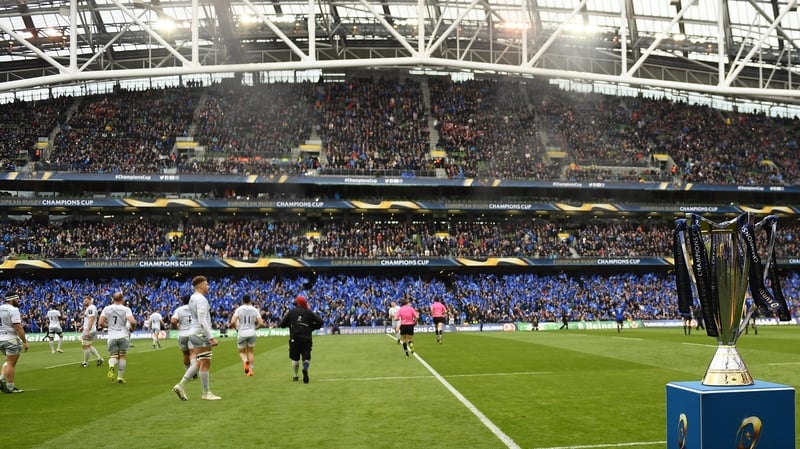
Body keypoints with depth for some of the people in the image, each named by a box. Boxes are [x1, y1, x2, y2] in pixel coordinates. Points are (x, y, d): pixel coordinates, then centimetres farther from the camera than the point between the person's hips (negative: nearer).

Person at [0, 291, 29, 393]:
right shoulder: (13, 310, -15)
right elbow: (18, 328, -19)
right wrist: (25, 342, -16)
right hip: (11, 339, -8)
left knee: (9, 361, 23)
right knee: (11, 363, 0)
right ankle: (10, 387, 4)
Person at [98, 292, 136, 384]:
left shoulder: (107, 308, 2)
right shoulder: (126, 309, -6)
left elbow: (100, 323, -3)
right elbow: (132, 322, -18)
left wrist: (109, 325, 16)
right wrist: (132, 328, 4)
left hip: (112, 336, 1)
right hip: (123, 335, -1)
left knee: (113, 356, 10)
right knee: (122, 356, 11)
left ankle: (111, 367, -23)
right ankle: (120, 377, 12)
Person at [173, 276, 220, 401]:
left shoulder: (192, 298, 15)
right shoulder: (201, 299, -15)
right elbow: (202, 321, -23)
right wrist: (211, 337, -24)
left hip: (195, 334, 10)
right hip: (202, 334, -10)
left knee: (200, 363, 15)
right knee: (205, 364, -1)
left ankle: (181, 385, 11)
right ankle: (206, 393, 7)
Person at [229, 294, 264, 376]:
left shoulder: (239, 309, -5)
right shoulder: (254, 310, 0)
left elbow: (232, 322, -15)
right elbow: (261, 323, -5)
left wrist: (236, 328, 4)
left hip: (241, 333, -2)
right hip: (252, 333, 2)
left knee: (242, 352, 14)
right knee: (250, 352, 17)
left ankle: (245, 361, -16)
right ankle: (250, 369, 10)